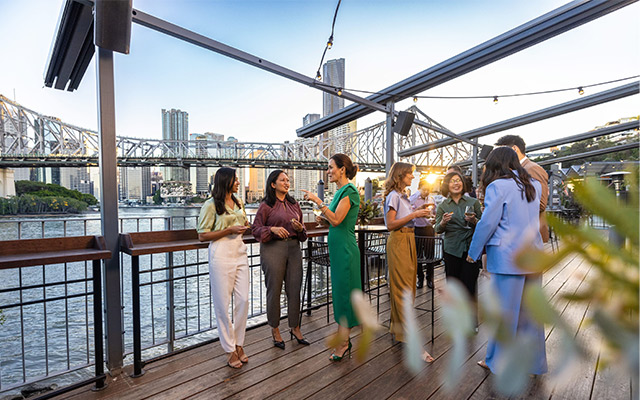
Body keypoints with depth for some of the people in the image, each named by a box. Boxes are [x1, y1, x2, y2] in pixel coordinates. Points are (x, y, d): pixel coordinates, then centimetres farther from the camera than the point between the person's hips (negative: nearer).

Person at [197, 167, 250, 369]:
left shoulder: (238, 203, 15)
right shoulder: (211, 205, -5)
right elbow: (202, 235, -7)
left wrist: (244, 227, 6)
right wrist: (229, 230, -14)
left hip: (240, 253, 6)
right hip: (221, 255, -6)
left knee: (243, 300, 5)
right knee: (223, 303, 1)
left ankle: (239, 344, 22)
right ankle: (230, 349, 15)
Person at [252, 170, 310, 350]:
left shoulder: (294, 204, 13)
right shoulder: (266, 205, -2)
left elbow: (302, 228, 19)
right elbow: (256, 229, -3)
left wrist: (300, 228, -4)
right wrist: (273, 229, -18)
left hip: (293, 248, 5)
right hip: (273, 249, -4)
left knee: (295, 289, 7)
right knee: (274, 290, 4)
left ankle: (295, 328, 23)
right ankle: (275, 330, 22)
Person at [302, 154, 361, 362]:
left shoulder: (349, 191, -14)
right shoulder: (340, 191, 15)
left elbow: (337, 220, -22)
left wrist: (318, 201, -20)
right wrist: (324, 220, 5)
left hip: (345, 249, -10)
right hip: (337, 249, 10)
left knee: (344, 292, 0)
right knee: (340, 292, 15)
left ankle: (343, 342, 14)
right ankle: (344, 339, 27)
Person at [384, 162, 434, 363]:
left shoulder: (402, 196, 17)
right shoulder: (393, 196, -10)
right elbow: (391, 224, -17)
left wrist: (418, 212, 6)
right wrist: (413, 215, -18)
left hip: (408, 241, 9)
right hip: (399, 243, -9)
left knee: (403, 287, 13)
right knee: (404, 288, -8)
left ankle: (397, 328, 26)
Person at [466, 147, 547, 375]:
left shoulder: (498, 186, -10)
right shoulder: (534, 185, 11)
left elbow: (488, 223, -11)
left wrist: (473, 253, -2)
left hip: (507, 257, -7)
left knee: (504, 311, 4)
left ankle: (498, 362, 18)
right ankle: (534, 363, 28)